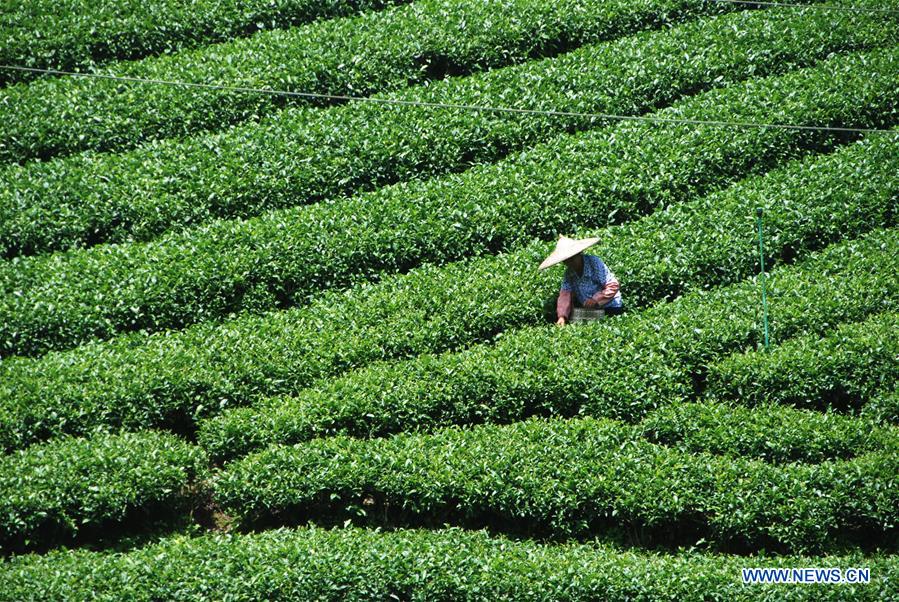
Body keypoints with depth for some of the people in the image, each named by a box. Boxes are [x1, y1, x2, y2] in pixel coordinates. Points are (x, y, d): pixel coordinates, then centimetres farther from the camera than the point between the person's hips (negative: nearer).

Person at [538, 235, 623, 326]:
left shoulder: (595, 263, -20)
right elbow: (565, 294, -12)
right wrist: (562, 316, -28)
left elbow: (613, 286, -21)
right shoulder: (569, 273, -2)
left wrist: (595, 300, -28)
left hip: (610, 308, -6)